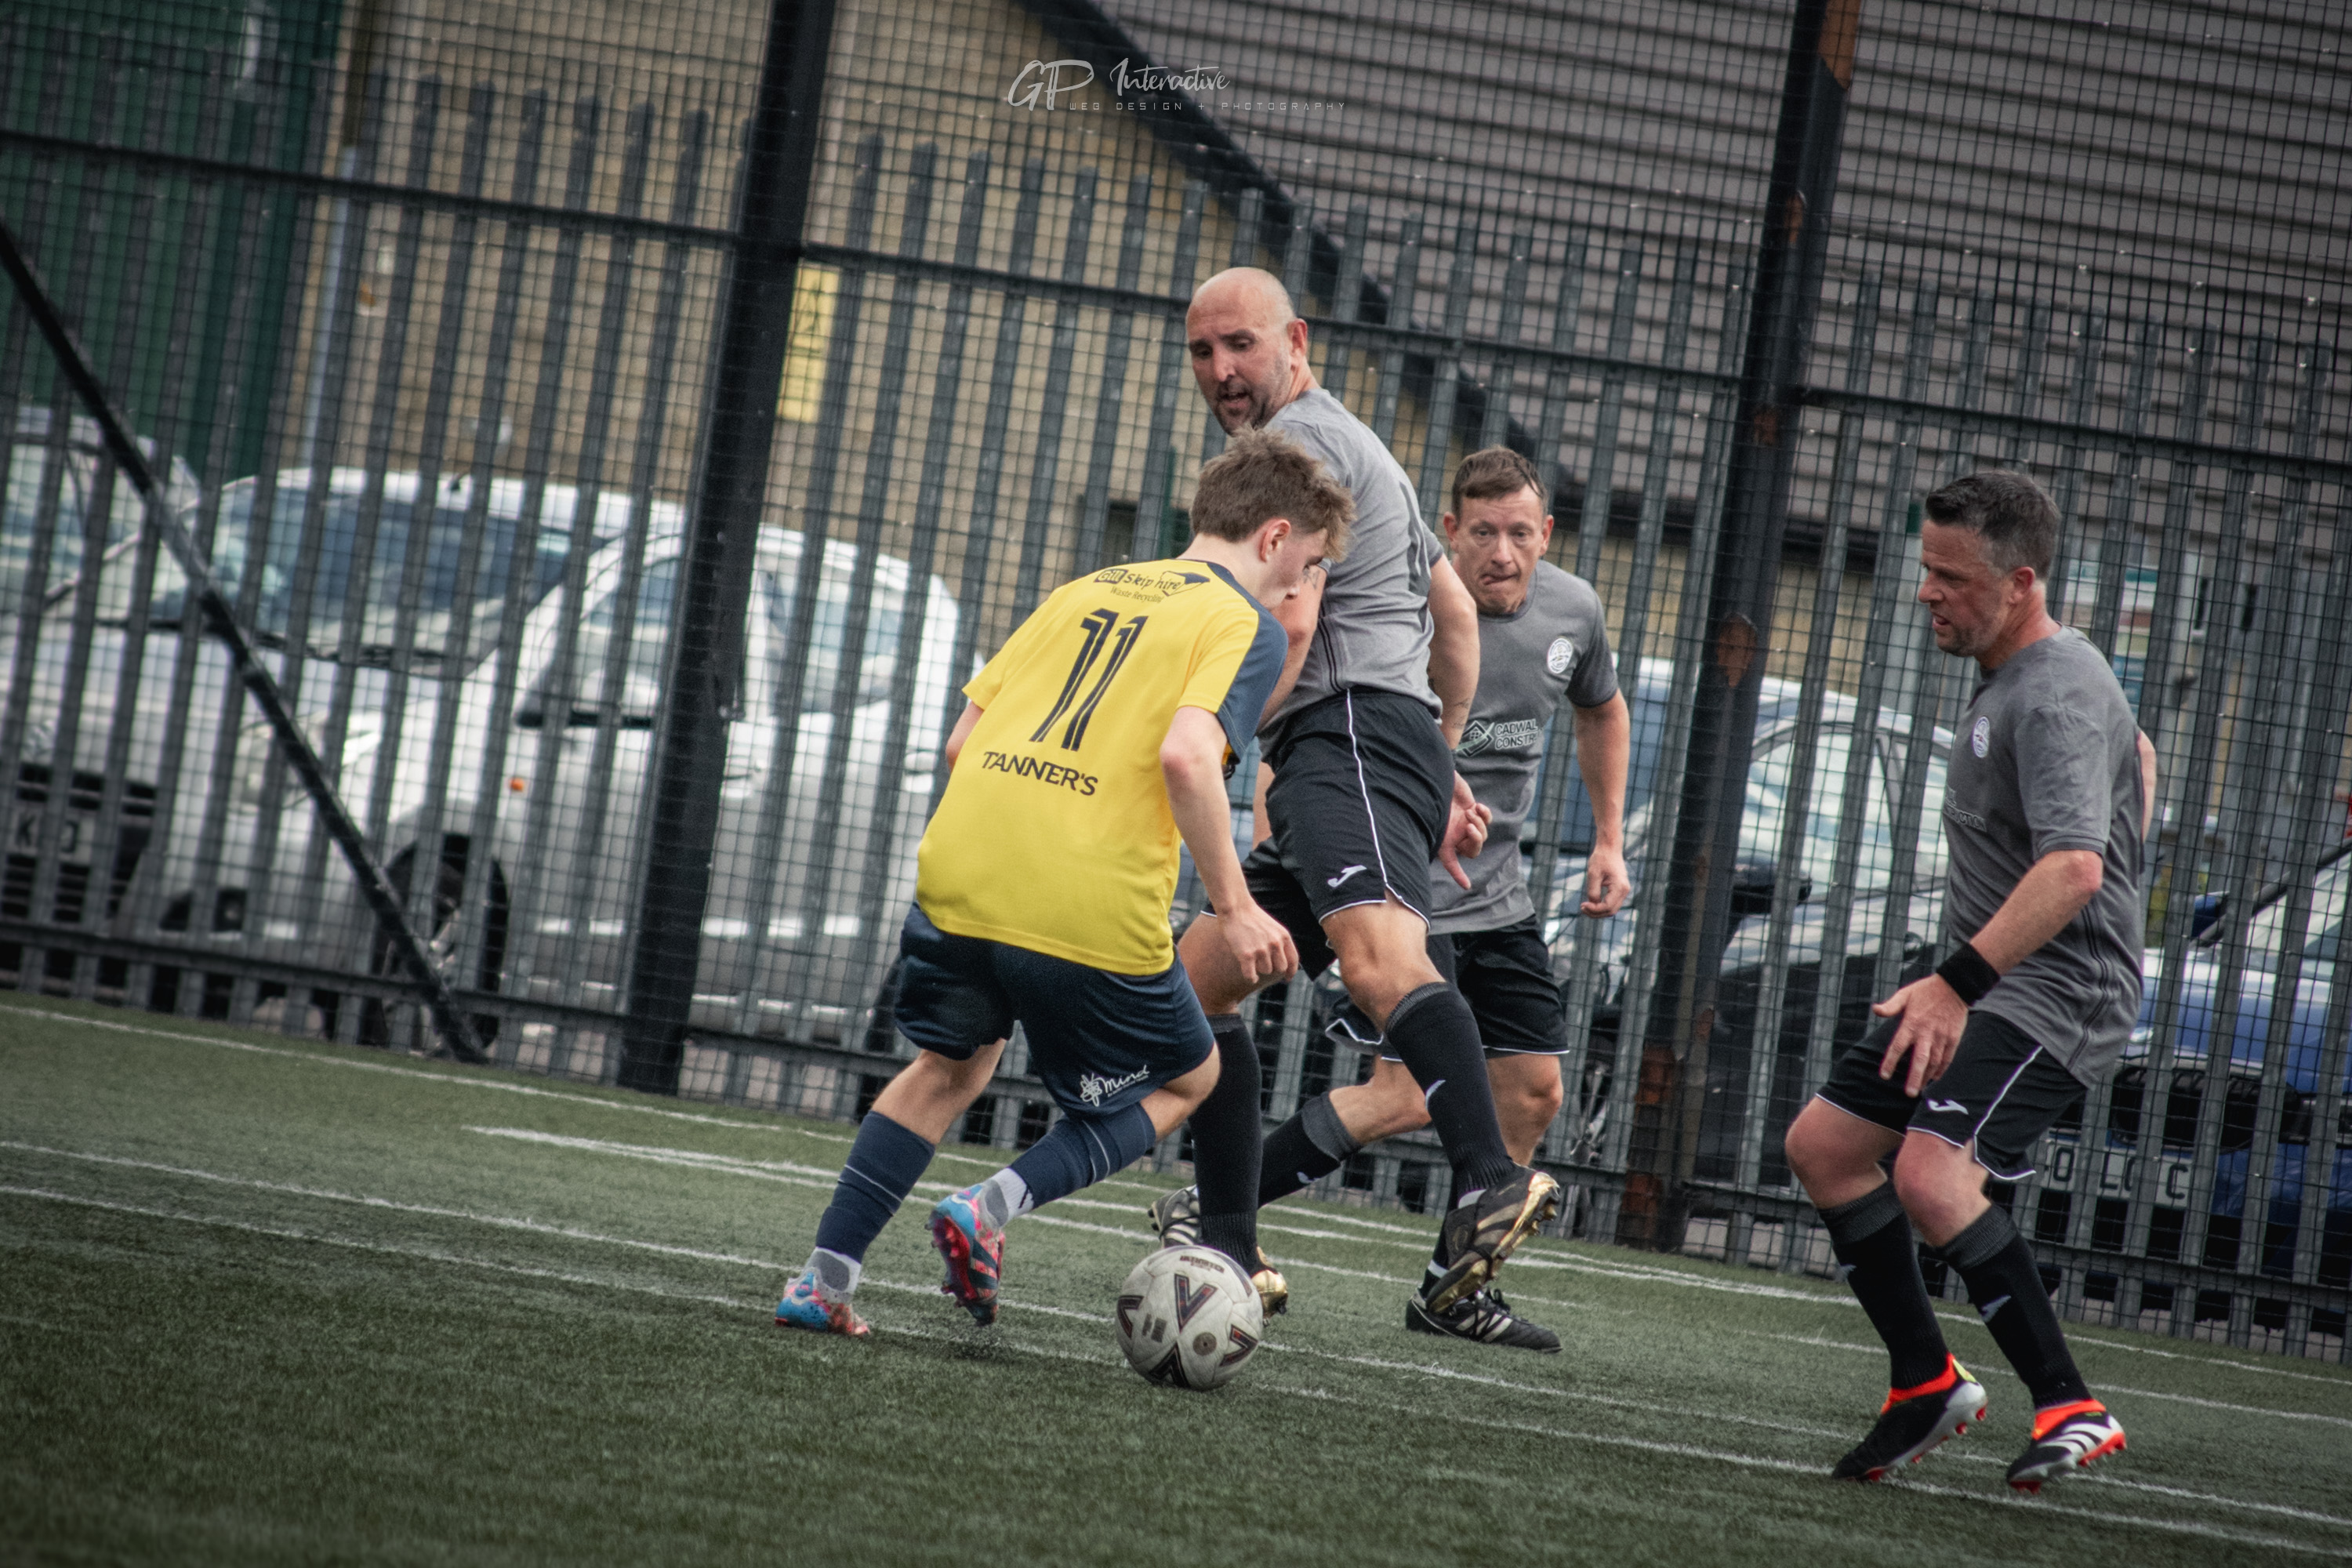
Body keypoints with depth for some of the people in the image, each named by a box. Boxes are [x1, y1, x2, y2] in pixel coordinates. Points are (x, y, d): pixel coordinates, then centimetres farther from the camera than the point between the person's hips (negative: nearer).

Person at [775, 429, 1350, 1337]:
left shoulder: (1085, 591, 22)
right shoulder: (1247, 626, 3)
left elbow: (962, 741, 18)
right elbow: (1186, 756, -16)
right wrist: (1235, 908, -10)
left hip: (958, 874, 6)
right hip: (1094, 913, -5)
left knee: (952, 1064, 27)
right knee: (1185, 1081, 18)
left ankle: (824, 1280, 18)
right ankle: (994, 1207, -2)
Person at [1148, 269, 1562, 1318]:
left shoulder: (1298, 437, -1)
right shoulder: (1354, 448, 31)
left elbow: (1290, 616, -12)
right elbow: (1455, 612, 35)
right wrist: (1440, 772, 35)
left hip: (1354, 731, -11)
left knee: (1377, 955, -33)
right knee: (1198, 978, 16)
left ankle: (1491, 1181, -54)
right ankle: (1227, 1236, 16)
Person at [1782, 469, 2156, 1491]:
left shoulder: (2058, 697, -20)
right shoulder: (2008, 677, 13)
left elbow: (2073, 868, -34)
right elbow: (2136, 755, 33)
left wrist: (1958, 980, -39)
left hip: (2055, 989, -11)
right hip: (1980, 983, 11)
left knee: (1931, 1176, -28)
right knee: (1821, 1145, 10)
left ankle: (2070, 1409, -21)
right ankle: (1927, 1385, 16)